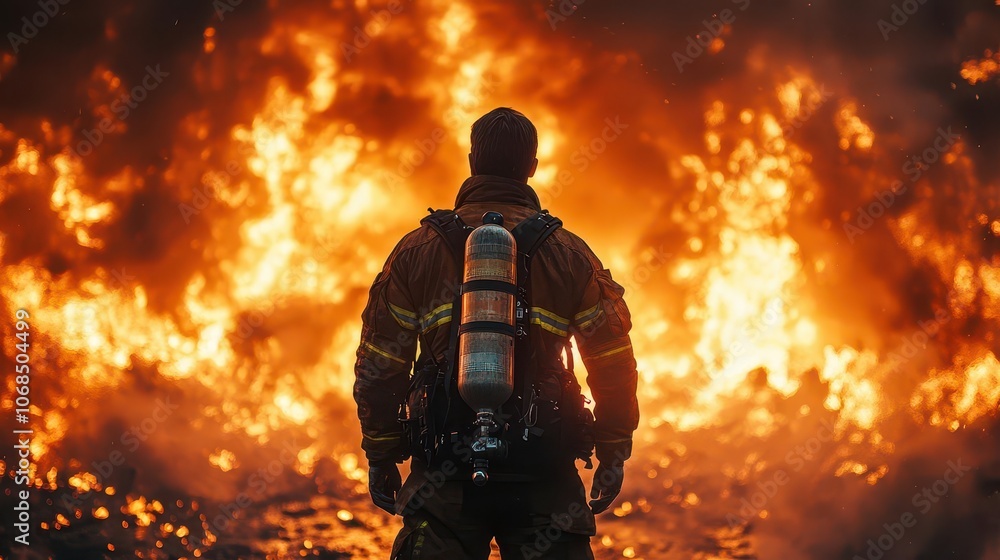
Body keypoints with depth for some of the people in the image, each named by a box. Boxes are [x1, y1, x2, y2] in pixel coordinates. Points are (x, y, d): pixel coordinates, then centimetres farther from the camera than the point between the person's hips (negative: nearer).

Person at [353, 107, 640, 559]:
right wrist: (613, 454, 12)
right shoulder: (569, 254, 2)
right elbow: (614, 367, 3)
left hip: (444, 466, 0)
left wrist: (380, 456, 12)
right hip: (544, 470, 0)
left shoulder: (417, 250, 3)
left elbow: (379, 366, 3)